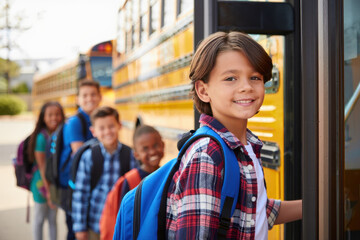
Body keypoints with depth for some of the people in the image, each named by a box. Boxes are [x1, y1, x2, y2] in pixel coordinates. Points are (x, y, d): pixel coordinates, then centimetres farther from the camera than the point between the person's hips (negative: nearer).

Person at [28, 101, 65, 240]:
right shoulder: (42, 137, -17)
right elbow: (42, 167, -15)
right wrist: (48, 191, -14)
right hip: (42, 183, -5)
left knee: (53, 219, 16)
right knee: (39, 219, 10)